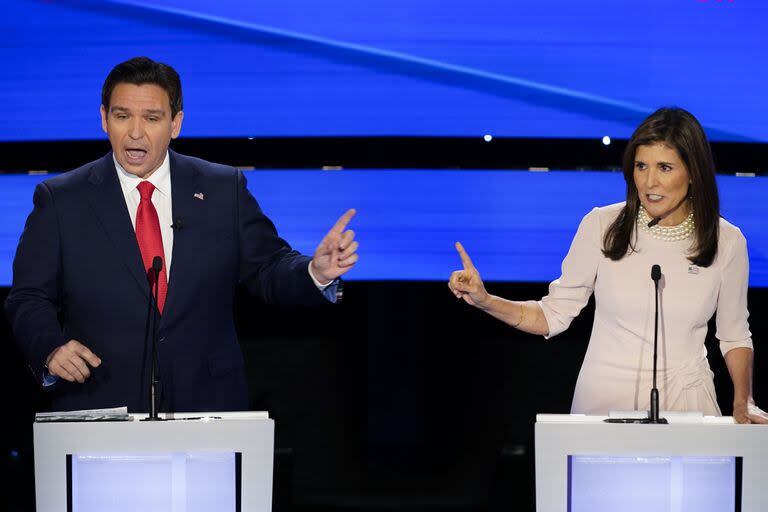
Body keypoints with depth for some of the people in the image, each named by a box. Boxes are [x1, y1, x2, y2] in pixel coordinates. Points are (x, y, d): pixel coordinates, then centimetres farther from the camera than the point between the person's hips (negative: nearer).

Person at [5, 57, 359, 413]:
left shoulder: (224, 190, 5)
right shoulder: (60, 200, 2)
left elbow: (268, 270, 7)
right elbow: (29, 299, 2)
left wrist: (317, 273, -14)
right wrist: (52, 350, -17)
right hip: (100, 408, -1)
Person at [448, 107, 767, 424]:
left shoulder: (727, 242, -2)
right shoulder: (602, 226, -5)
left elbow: (734, 335, 10)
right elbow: (553, 315, 1)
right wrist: (485, 301, -13)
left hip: (686, 399, 0)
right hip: (603, 396, 0)